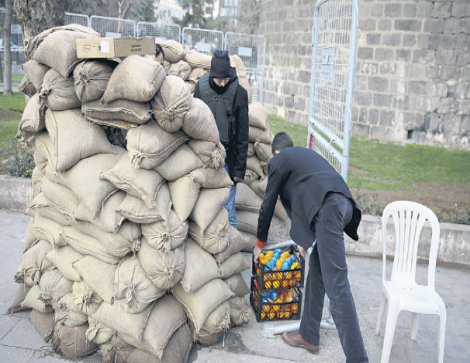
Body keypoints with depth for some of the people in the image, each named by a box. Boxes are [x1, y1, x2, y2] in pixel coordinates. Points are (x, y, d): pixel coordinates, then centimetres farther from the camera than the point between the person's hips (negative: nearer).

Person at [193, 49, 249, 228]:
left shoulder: (238, 93, -7)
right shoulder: (201, 88, -1)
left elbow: (242, 135, -4)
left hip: (227, 159, -2)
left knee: (227, 211, 3)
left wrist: (240, 168, -5)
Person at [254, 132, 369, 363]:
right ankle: (309, 336, 29)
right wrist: (305, 238, 51)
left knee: (336, 285, -9)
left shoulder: (278, 160, 15)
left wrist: (260, 242, 32)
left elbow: (268, 204, 18)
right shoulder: (306, 154, 36)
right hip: (343, 203, 8)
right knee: (316, 270, 19)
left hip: (329, 207, -8)